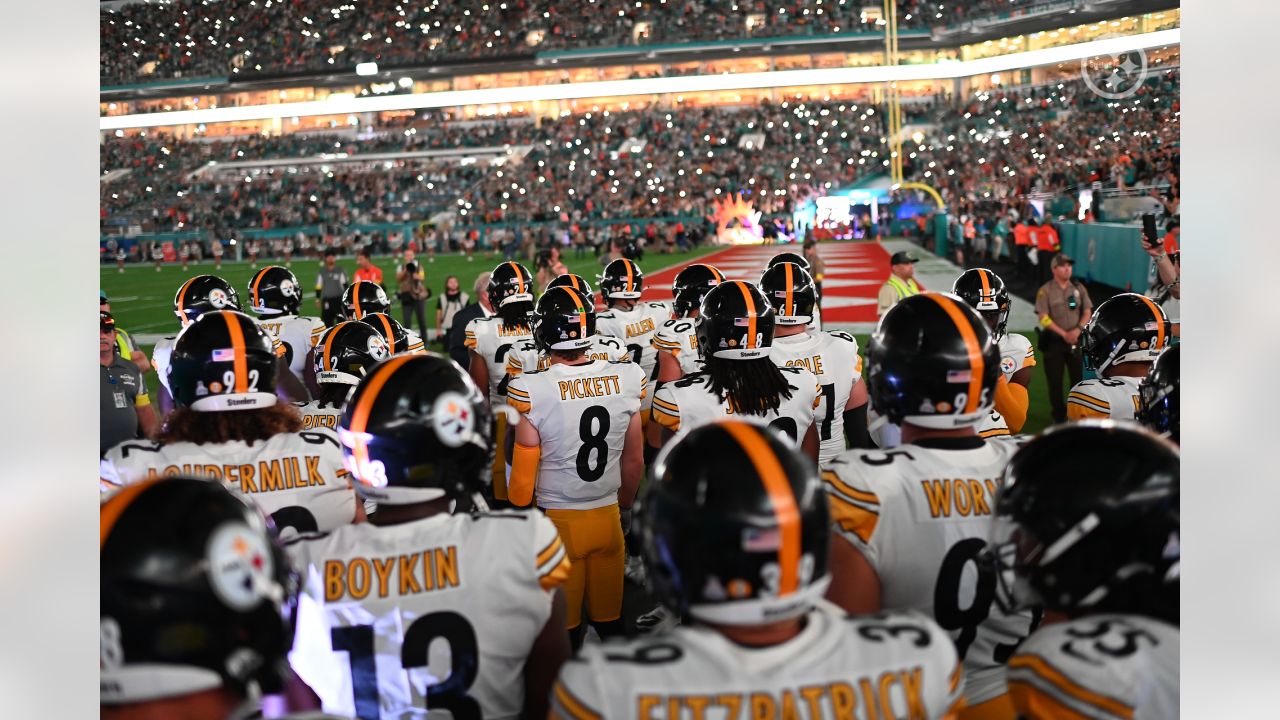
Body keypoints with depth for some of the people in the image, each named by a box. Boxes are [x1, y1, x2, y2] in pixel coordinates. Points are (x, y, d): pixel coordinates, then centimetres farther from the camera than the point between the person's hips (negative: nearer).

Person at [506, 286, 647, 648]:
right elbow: (635, 461, 4)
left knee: (565, 625, 12)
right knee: (611, 617, 18)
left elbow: (523, 476, -10)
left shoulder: (532, 390, -18)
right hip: (608, 516, 3)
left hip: (558, 520, -3)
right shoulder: (627, 379, -6)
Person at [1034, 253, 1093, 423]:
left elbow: (1087, 312, 7)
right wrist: (1064, 334, -15)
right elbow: (1043, 318, -9)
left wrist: (1078, 330, -10)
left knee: (1078, 377, 5)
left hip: (1075, 340, 3)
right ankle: (1059, 416, 11)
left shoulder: (1078, 288, 8)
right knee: (1055, 380, 1)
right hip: (1053, 341, -3)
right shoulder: (1045, 291, -4)